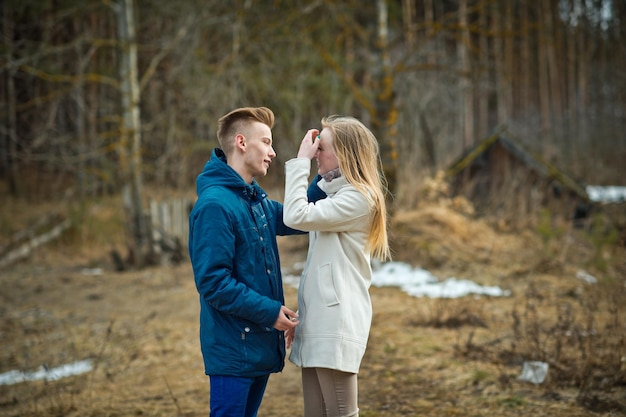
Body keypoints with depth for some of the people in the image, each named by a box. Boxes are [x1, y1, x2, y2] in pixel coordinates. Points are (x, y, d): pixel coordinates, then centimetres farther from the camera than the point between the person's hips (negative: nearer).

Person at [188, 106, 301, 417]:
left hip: (260, 345, 9)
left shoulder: (256, 199, 10)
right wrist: (269, 311, -19)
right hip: (232, 348, -9)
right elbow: (213, 282, -22)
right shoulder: (215, 204, -18)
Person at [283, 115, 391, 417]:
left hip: (337, 324, -9)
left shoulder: (359, 198, -12)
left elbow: (296, 217, -22)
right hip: (319, 322, 9)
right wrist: (302, 317, 19)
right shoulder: (333, 194, 18)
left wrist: (301, 161, -13)